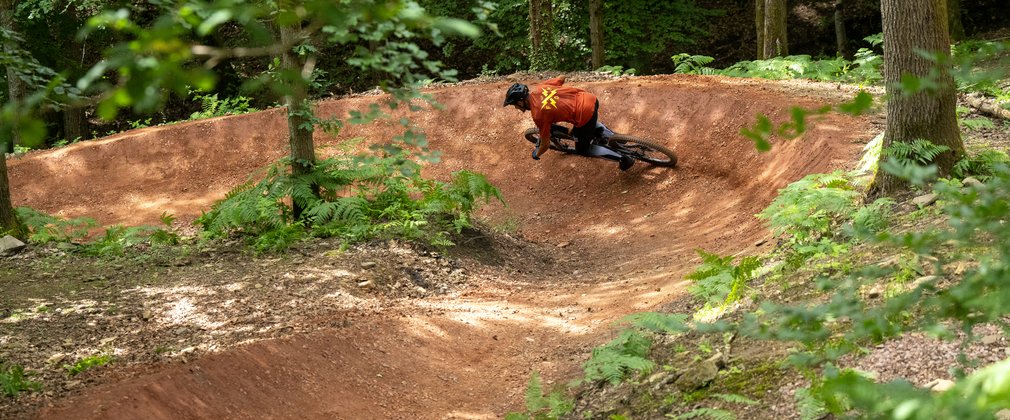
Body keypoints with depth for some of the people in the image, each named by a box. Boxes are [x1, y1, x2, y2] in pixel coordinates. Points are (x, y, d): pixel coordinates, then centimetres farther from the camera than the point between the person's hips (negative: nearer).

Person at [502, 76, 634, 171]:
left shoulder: (538, 115, -13)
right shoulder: (540, 88, 4)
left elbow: (545, 144, -4)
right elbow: (561, 78, 22)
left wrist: (536, 155, 17)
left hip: (585, 115, -7)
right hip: (591, 99, 7)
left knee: (582, 150, 16)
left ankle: (623, 159, 10)